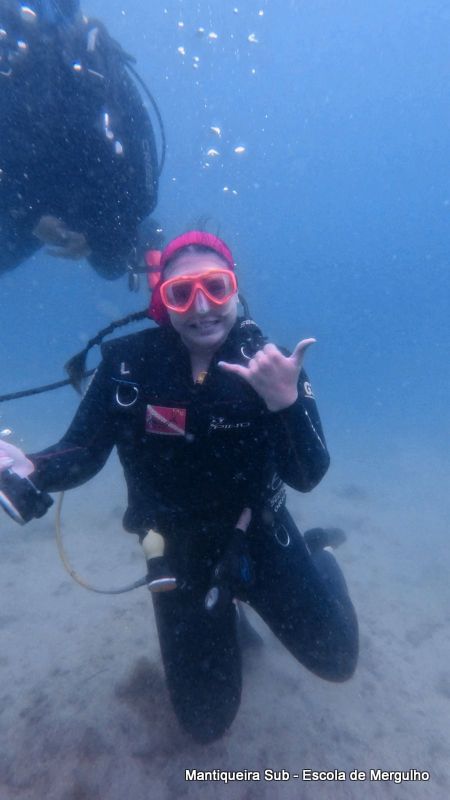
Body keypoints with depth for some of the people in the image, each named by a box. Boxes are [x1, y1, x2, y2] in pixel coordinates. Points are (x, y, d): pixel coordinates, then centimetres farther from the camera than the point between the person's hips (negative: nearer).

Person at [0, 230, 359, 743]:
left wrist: (286, 401, -38)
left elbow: (307, 477, -20)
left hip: (260, 536, 0)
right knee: (206, 722, 13)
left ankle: (319, 558, 41)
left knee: (336, 661, 13)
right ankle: (225, 610, 42)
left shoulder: (272, 364, -16)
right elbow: (83, 453, -13)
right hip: (181, 550, 1)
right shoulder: (128, 363, -18)